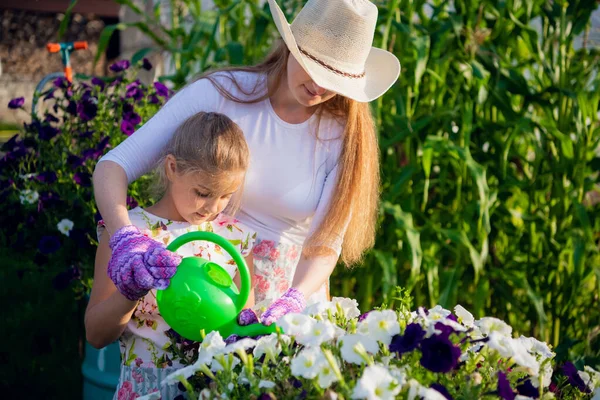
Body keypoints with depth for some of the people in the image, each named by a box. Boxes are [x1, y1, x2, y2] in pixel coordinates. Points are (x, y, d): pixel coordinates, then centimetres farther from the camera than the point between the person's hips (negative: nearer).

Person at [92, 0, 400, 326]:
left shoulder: (346, 136, -10)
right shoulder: (219, 94, -14)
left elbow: (325, 244, -10)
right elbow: (113, 165, -17)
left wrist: (295, 298, -31)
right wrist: (126, 238, -35)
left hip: (291, 288, 1)